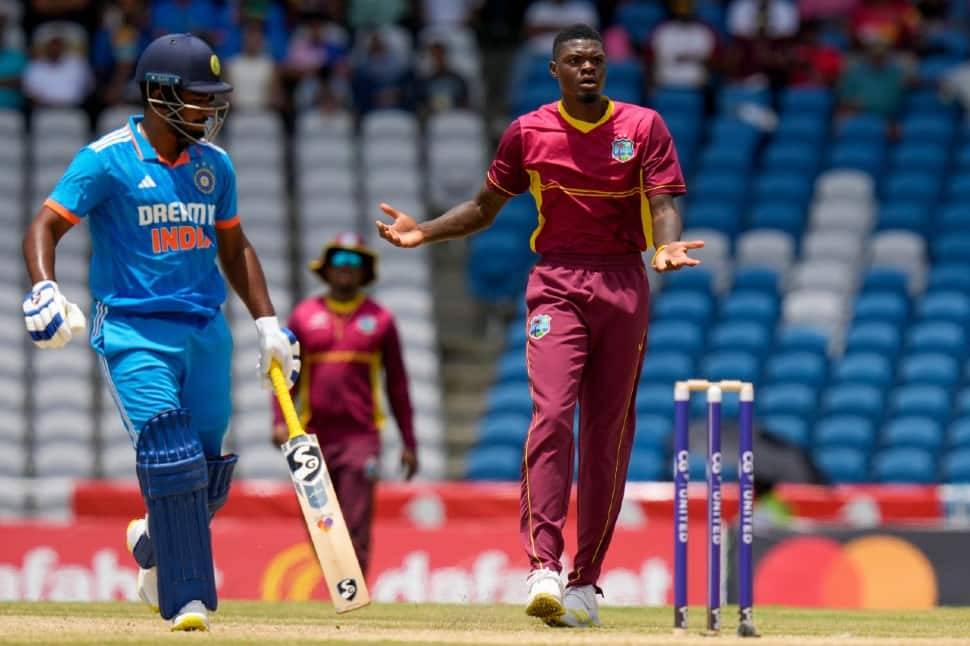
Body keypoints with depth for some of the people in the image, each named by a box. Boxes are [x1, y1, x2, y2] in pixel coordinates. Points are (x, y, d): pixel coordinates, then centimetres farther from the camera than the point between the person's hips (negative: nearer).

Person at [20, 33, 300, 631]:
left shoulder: (214, 165, 10)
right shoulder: (107, 159, -7)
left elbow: (234, 247, 21)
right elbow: (44, 228, -9)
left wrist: (268, 323, 14)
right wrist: (44, 290, -28)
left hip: (206, 331, 5)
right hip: (132, 330, -5)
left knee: (208, 474, 5)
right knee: (171, 458, -19)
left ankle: (153, 542, 36)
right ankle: (188, 600, -13)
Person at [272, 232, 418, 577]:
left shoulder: (379, 319, 7)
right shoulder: (305, 315, 10)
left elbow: (397, 383, 9)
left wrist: (409, 444, 6)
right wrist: (279, 420, -6)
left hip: (360, 438, -2)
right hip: (315, 437, 2)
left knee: (356, 527, -11)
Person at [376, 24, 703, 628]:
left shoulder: (643, 127, 4)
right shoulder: (529, 132, 6)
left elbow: (663, 204, -4)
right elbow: (485, 207, 15)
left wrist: (668, 245, -27)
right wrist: (424, 232, 0)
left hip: (624, 284, 1)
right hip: (556, 282, -1)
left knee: (609, 432, 4)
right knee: (552, 415, -18)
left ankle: (585, 581, 11)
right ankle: (544, 571, -25)